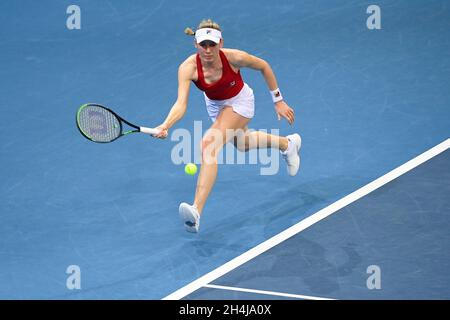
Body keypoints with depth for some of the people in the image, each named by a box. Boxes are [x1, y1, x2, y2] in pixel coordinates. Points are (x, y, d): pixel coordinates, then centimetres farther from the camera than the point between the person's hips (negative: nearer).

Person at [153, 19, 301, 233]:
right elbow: (181, 104, -40)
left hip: (240, 102, -5)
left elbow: (263, 66, -15)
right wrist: (166, 125, -60)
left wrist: (278, 101, -9)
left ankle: (196, 211, -32)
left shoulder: (234, 58, -34)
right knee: (241, 144, 31)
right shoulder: (188, 68, -32)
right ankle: (287, 143, 62)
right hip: (215, 105, 5)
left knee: (209, 145, -27)